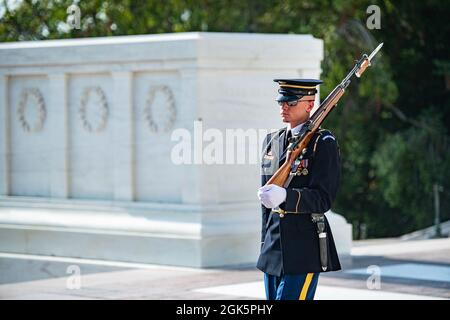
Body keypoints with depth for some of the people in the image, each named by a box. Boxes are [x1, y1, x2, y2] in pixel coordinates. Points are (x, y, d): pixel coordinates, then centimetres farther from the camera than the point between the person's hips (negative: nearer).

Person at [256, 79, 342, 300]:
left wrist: (284, 196, -32)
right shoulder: (272, 141, 14)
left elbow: (323, 199, -15)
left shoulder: (323, 143, -7)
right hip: (274, 245, 7)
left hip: (305, 246, -7)